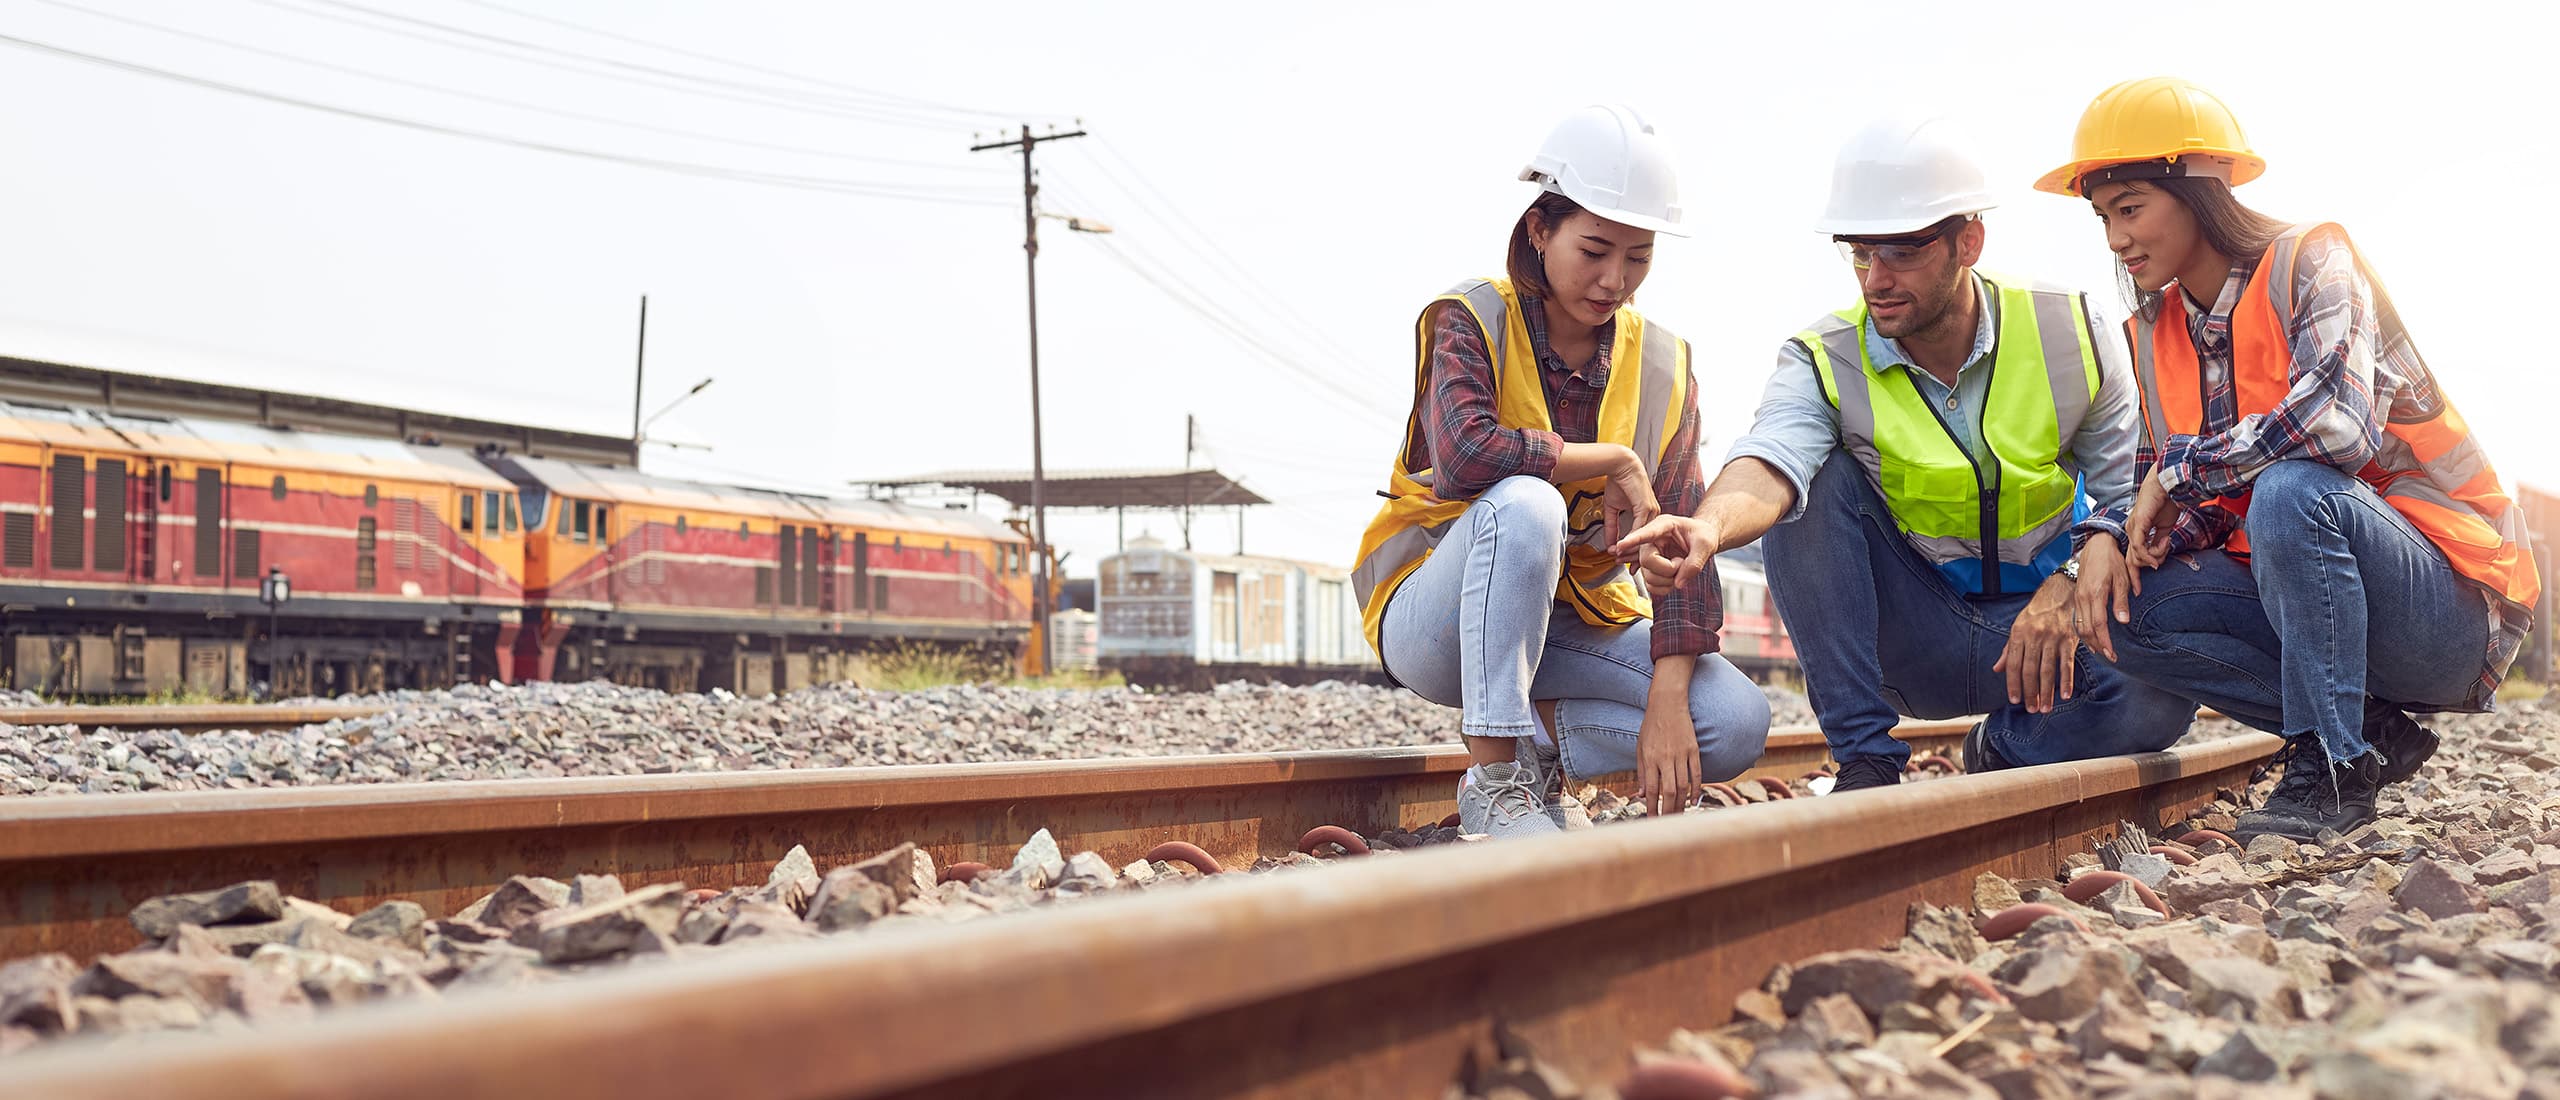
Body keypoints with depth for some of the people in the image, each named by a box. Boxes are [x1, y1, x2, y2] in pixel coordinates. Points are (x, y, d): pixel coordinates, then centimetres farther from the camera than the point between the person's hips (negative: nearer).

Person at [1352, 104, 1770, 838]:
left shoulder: (1661, 366, -2)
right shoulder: (1471, 321, -13)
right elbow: (1464, 454, -35)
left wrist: (1667, 700, -22)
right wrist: (1614, 462, -23)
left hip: (1575, 619, 4)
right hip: (1435, 617, -4)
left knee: (1737, 722, -17)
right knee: (1524, 503, -37)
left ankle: (1535, 738, 3)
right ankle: (1492, 779, -29)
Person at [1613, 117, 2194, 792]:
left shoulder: (2070, 333, -8)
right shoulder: (1825, 361, -13)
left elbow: (2132, 497, -5)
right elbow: (1771, 463, -35)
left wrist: (2072, 584, -25)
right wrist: (1710, 526, -58)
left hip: (2040, 615, 0)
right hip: (1910, 633, 0)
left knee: (2160, 697, -31)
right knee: (1820, 477, -25)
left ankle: (2007, 748, 4)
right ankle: (1866, 758, -18)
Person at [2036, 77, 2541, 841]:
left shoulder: (2307, 263, -13)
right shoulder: (2157, 332, 8)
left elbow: (2337, 423, -32)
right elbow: (2184, 502, 7)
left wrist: (2178, 469, -20)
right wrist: (2108, 537, -15)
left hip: (2455, 606, -7)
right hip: (2306, 585, 7)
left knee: (2289, 490, -35)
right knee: (2124, 610, -14)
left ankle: (2333, 765, -22)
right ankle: (2378, 734, -4)